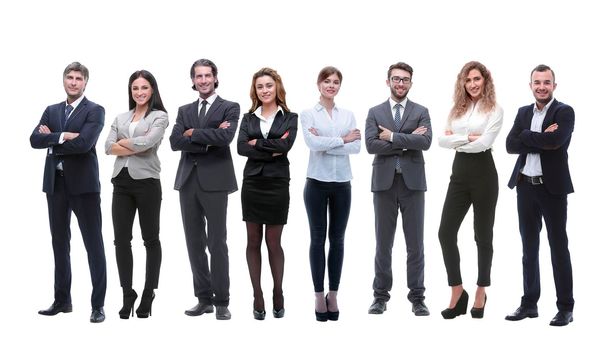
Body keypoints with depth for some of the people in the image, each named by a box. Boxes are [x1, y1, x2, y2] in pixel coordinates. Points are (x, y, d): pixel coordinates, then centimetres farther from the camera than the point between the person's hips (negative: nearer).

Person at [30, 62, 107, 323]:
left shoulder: (95, 111, -3)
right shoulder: (51, 111, 14)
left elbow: (84, 143, -18)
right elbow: (35, 139, -1)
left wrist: (52, 140, -6)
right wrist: (63, 136, -14)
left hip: (83, 184, -6)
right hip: (55, 183, 6)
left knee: (94, 244, -3)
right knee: (59, 243, 12)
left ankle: (98, 304, 0)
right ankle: (62, 300, 21)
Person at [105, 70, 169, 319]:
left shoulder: (159, 116, 1)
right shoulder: (121, 118, 14)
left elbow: (148, 142, -16)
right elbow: (109, 147, 1)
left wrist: (123, 142, -2)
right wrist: (136, 148, -9)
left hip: (146, 181, -4)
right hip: (121, 182, 4)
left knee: (150, 239, 5)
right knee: (121, 239, 2)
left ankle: (148, 295, 13)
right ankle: (127, 294, 11)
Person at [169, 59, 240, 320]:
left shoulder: (230, 108, 3)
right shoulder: (184, 111, 15)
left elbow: (225, 136, -16)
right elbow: (175, 141, -1)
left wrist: (192, 133, -8)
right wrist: (208, 139, -11)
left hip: (214, 181, -4)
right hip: (188, 181, 5)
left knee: (217, 243, -3)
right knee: (194, 242, 7)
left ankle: (221, 302, 4)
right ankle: (204, 298, 15)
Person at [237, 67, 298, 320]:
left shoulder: (289, 118, 4)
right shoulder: (248, 118, 8)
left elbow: (285, 145, -14)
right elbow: (241, 147, -7)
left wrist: (257, 143, -8)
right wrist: (272, 151, -13)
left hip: (277, 184, -2)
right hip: (252, 183, 2)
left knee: (273, 243, 3)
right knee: (253, 241, 5)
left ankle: (278, 294, 15)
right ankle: (257, 296, 11)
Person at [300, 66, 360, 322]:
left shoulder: (348, 115, 8)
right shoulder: (308, 114, 0)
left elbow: (356, 147, -6)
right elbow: (312, 143, -17)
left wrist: (325, 143, -13)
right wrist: (343, 139, -10)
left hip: (342, 183, 2)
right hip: (317, 182, -2)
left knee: (337, 239, 6)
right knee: (318, 239, 4)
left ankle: (333, 294, 15)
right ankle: (319, 295, 11)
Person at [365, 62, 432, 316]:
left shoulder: (421, 112, 7)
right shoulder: (375, 112, 8)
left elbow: (425, 142, -10)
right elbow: (371, 145, -7)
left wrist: (393, 137, -11)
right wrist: (407, 140, -10)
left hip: (412, 182, 0)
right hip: (384, 182, 0)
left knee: (415, 244, 3)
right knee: (383, 244, 6)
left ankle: (417, 297, 10)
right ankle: (381, 295, 14)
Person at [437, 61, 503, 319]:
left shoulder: (494, 110, -3)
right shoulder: (457, 109, 12)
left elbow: (484, 143, -16)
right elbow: (442, 140, 1)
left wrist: (456, 139, -5)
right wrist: (468, 137, -12)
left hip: (483, 173, -5)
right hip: (459, 172, 5)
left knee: (483, 235, 6)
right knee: (446, 233, -3)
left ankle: (481, 293, 19)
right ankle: (457, 293, 7)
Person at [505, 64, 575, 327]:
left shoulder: (564, 112, -5)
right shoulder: (523, 112, 11)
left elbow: (555, 140, -24)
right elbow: (510, 145, -2)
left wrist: (526, 136, -10)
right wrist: (541, 141, -13)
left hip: (552, 187, -5)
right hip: (526, 186, 5)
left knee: (558, 246, 0)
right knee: (529, 247, 11)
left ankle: (565, 307, 6)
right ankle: (529, 303, 19)